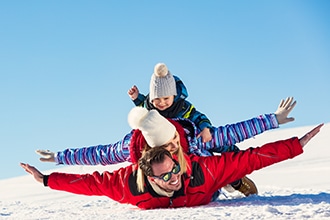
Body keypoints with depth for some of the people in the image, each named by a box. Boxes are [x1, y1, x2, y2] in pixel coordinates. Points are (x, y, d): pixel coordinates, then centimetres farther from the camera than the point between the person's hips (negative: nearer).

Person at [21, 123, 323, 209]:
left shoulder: (201, 171, -46)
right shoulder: (130, 183, -43)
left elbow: (249, 159, -48)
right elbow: (91, 182, -34)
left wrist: (296, 145, -50)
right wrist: (47, 180, -33)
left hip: (203, 199, -1)